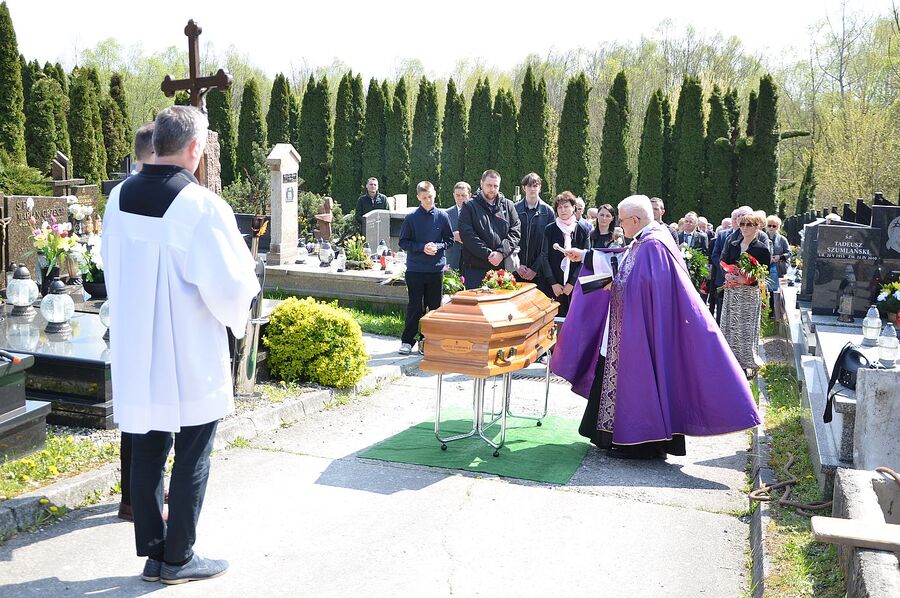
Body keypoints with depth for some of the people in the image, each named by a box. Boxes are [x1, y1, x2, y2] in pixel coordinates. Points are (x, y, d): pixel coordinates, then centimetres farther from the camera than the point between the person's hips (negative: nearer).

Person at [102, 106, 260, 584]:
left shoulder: (120, 197, 1)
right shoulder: (202, 205, -19)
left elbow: (111, 267, 13)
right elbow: (229, 284, -19)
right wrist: (236, 311, 2)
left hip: (135, 350, 6)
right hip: (191, 355, -6)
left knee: (147, 451, 15)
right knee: (192, 455, 8)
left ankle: (152, 553, 26)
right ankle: (179, 558, 19)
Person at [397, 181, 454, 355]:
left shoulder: (442, 216, 3)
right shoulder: (411, 217, -2)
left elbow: (449, 240, 9)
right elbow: (403, 242, -1)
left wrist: (438, 246, -11)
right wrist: (422, 247, -14)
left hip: (436, 269, 2)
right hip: (415, 269, -2)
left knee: (434, 306, 7)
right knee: (415, 307, 1)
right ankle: (407, 341, 10)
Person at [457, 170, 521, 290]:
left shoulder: (508, 206, 13)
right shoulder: (469, 207, 4)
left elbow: (515, 232, 4)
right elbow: (467, 235, -7)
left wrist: (501, 252, -12)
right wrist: (488, 254, -15)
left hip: (502, 266, 3)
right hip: (476, 268, -3)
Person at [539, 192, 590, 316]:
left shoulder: (582, 230, 3)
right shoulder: (549, 230, 2)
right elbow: (545, 257, 1)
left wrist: (572, 283, -7)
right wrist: (553, 283, -7)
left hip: (574, 286, 0)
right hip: (552, 285, 0)